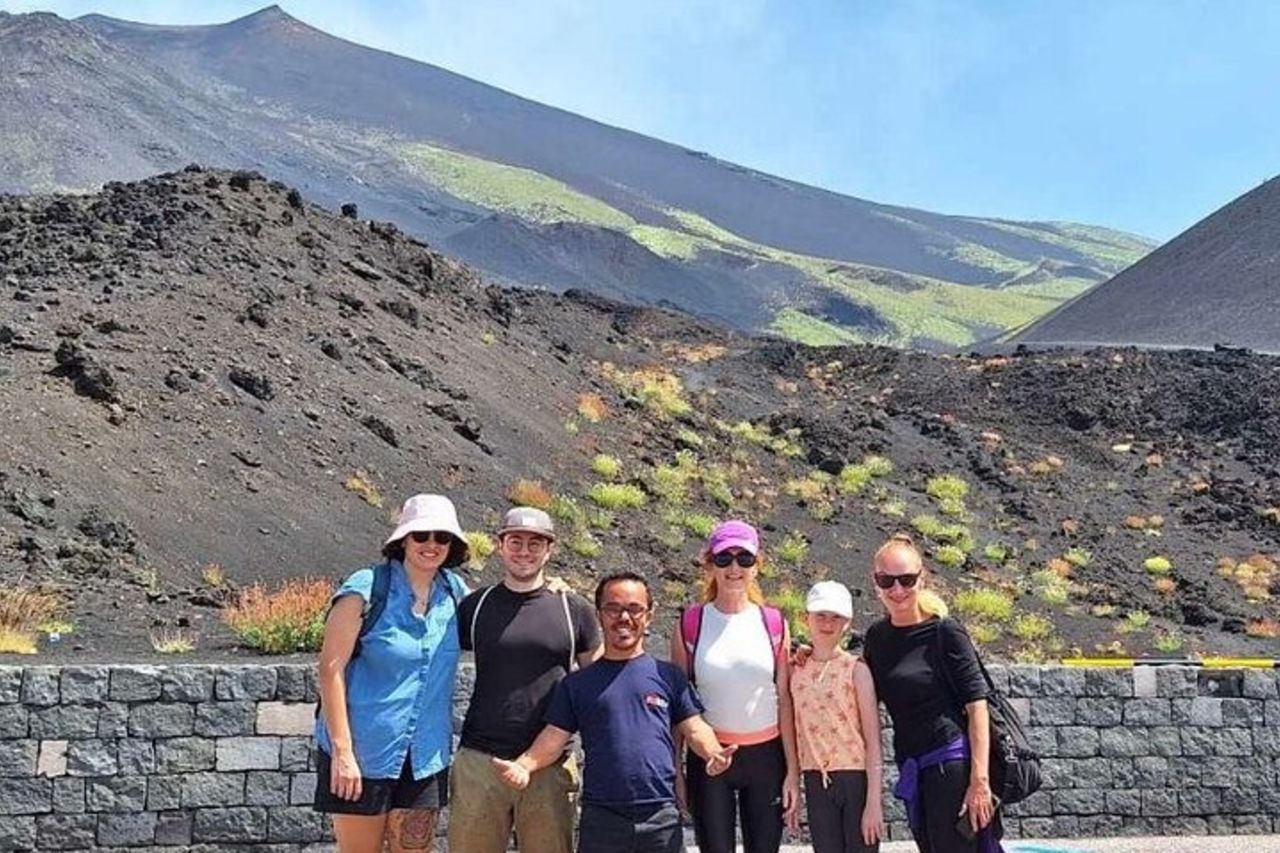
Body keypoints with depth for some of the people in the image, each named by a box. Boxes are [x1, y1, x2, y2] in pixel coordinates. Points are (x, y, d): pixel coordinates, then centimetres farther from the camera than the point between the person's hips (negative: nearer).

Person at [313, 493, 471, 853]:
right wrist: (341, 750, -17)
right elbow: (331, 669, -13)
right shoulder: (367, 589, -11)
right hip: (362, 754, -5)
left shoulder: (454, 592, 4)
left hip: (425, 757, 5)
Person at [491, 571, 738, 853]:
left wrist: (714, 753, -17)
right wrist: (523, 765, -16)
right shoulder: (578, 684, 9)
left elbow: (694, 728, 5)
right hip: (601, 819, 0)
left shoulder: (668, 676, 8)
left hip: (662, 819, 0)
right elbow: (554, 737, 3)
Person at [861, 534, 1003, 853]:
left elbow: (976, 706, -12)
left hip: (952, 764, -6)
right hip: (911, 767, 6)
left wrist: (979, 780, -18)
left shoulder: (945, 632, -10)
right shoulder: (877, 637, 8)